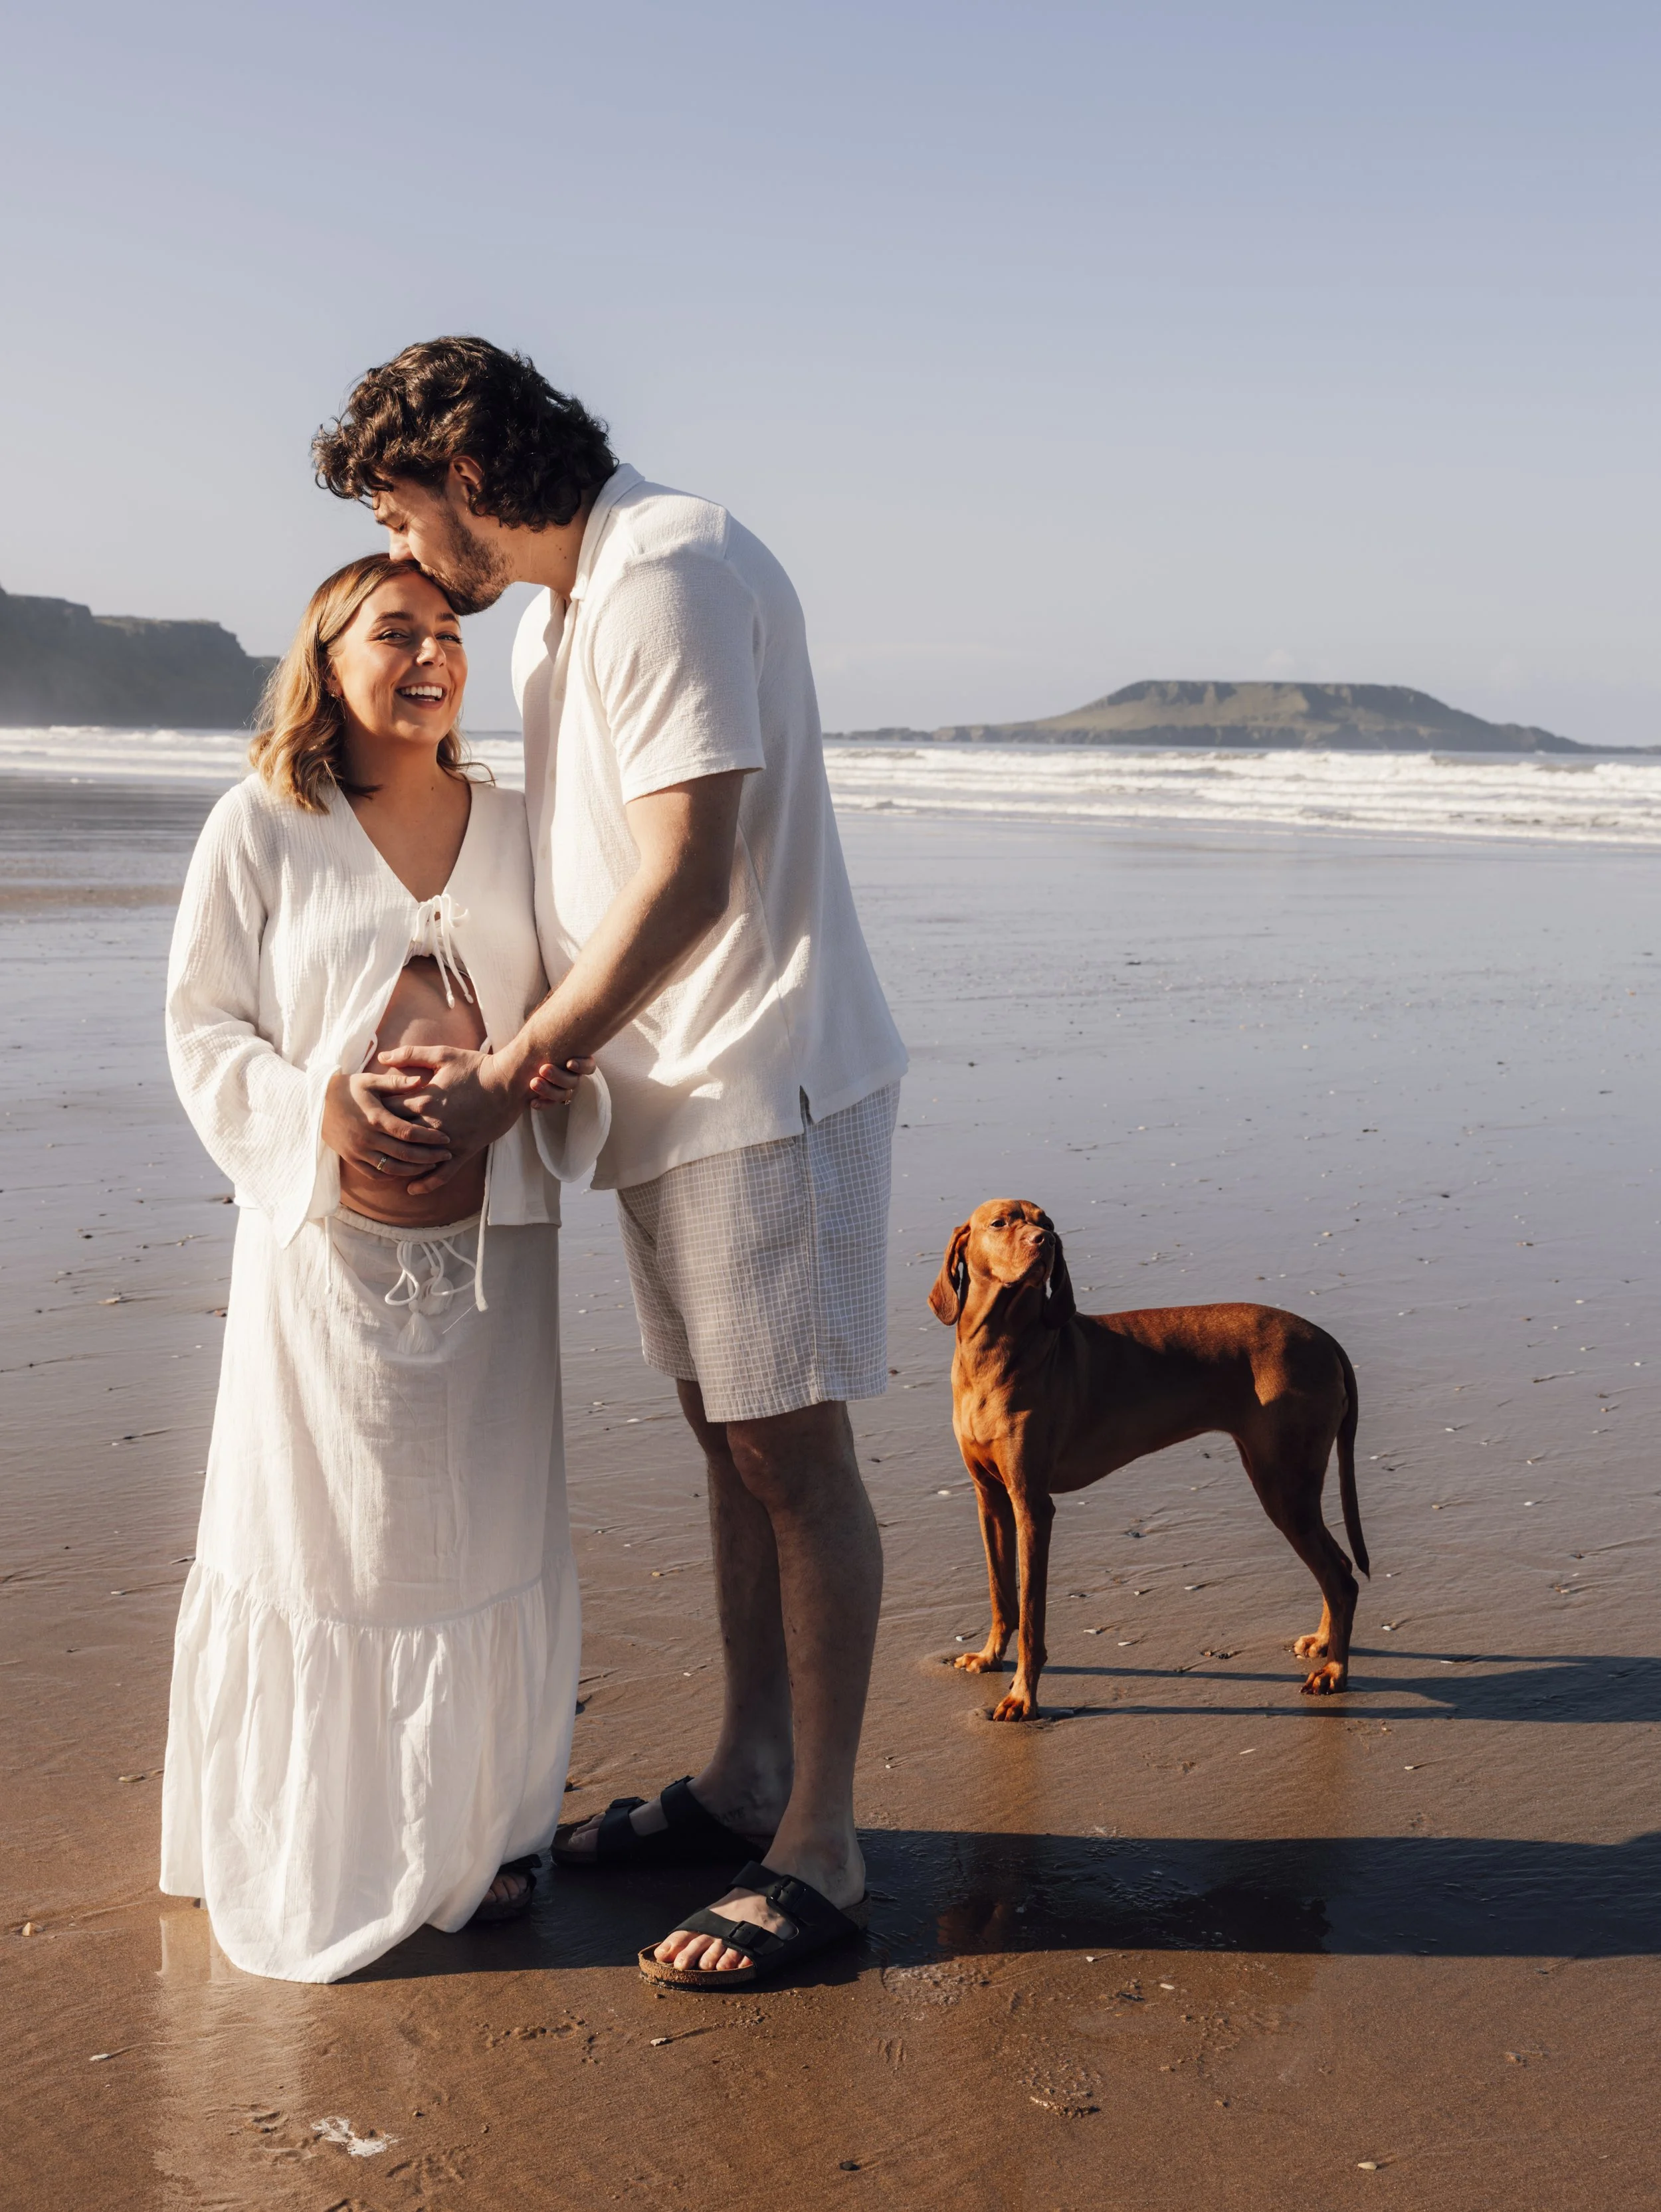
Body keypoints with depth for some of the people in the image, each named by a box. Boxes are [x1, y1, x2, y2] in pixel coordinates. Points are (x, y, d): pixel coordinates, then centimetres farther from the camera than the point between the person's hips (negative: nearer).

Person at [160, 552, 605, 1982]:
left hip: (489, 1240, 3)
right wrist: (321, 1105, -18)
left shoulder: (516, 828, 7)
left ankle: (480, 1828, 26)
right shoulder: (260, 828, -1)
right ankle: (315, 1851, 22)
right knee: (324, 1538, 4)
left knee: (486, 1535, 8)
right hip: (327, 1239, -2)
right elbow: (204, 1028, -1)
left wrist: (533, 1078, -12)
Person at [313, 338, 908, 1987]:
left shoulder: (667, 573, -15)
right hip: (667, 1089, 9)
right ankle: (743, 1779, 27)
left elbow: (685, 879, -21)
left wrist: (506, 1081, -17)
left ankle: (818, 1851, 7)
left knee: (791, 1449, -3)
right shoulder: (554, 614, 16)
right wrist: (481, 1041, 5)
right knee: (728, 1437, 15)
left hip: (765, 1081, -9)